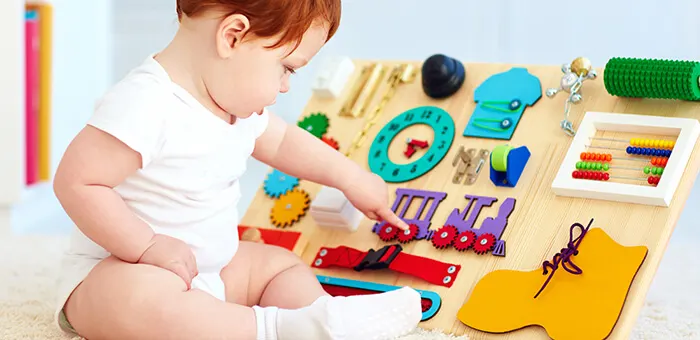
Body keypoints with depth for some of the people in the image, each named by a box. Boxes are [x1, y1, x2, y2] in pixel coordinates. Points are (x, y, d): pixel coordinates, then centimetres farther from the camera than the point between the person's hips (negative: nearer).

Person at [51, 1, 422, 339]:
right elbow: (76, 183, -29)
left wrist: (350, 178, 26)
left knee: (284, 264, 13)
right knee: (135, 297, -41)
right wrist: (149, 245, -29)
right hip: (116, 269, -10)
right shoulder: (144, 105, -27)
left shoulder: (238, 102, 4)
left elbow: (282, 142, 24)